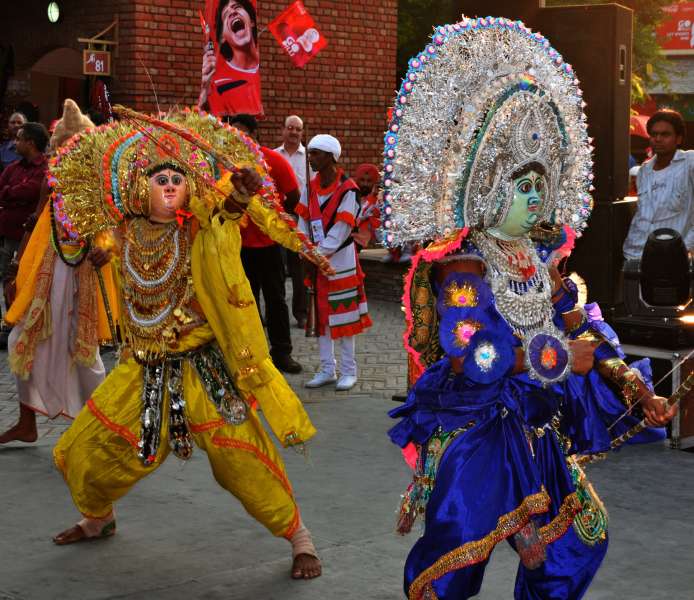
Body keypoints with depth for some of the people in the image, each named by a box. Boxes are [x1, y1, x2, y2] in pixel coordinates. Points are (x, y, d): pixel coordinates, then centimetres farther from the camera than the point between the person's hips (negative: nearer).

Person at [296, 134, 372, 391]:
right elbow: (303, 221, 7)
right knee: (320, 317, 10)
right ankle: (327, 370, 19)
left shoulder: (347, 189, -12)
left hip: (340, 261, -6)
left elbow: (340, 230, -15)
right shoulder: (311, 187, 7)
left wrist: (319, 254, -16)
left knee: (343, 317, 1)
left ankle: (348, 371, 10)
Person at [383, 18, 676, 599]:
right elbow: (476, 358, -30)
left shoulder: (542, 258, 5)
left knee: (580, 538, 19)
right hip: (473, 431, -8)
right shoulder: (462, 267, -19)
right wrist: (560, 356, -25)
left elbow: (577, 327, 7)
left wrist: (626, 379, -8)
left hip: (536, 430, 8)